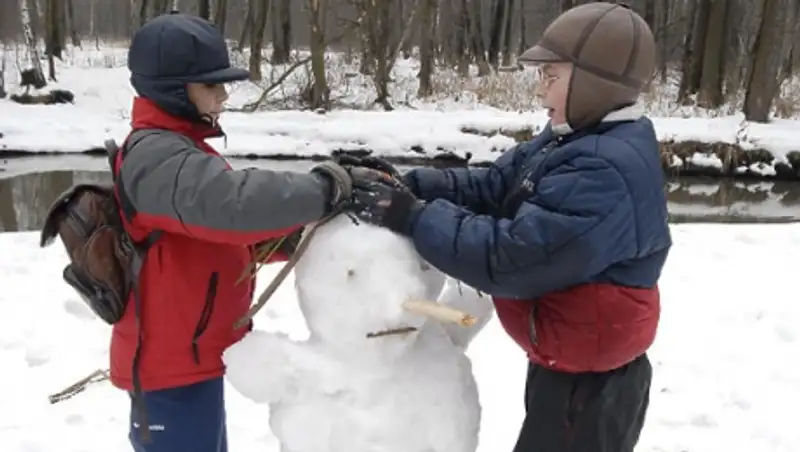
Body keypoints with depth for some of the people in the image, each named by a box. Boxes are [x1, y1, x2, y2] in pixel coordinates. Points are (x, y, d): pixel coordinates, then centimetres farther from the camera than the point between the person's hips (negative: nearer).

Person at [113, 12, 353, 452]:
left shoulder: (176, 150, 12)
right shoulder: (157, 157, -22)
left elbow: (223, 236, 13)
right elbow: (233, 202, -40)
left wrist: (304, 236, 0)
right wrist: (324, 187, -28)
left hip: (185, 356, 10)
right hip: (172, 366, -10)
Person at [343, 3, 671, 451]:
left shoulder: (605, 174, -30)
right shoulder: (577, 142, 4)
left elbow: (508, 260, -31)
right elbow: (491, 187, 3)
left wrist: (414, 216, -24)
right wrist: (409, 184, -10)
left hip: (588, 386, -10)